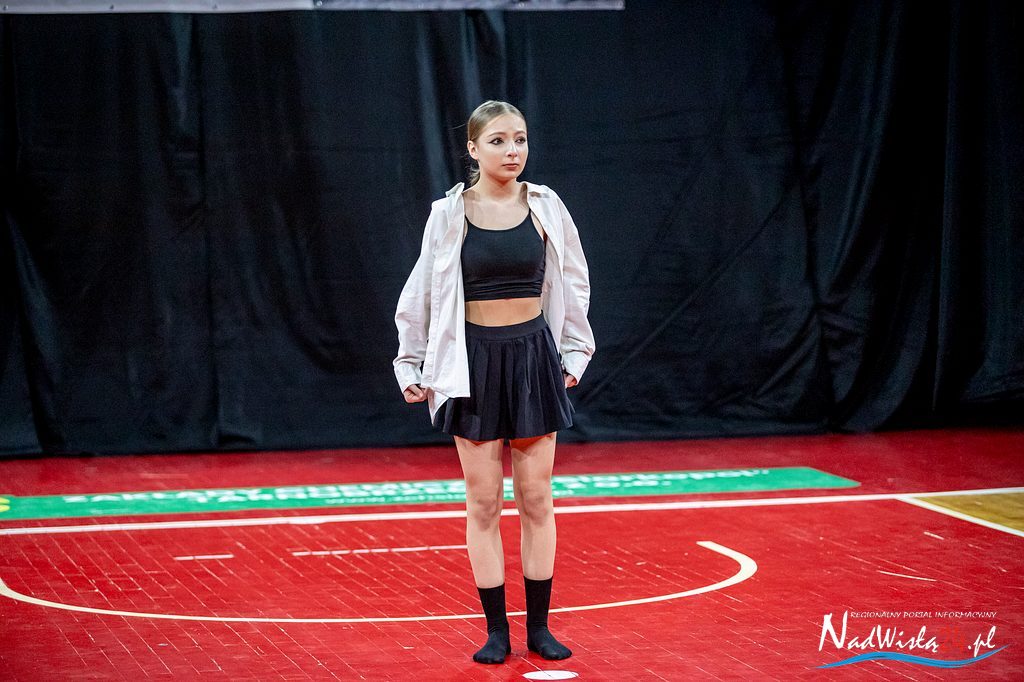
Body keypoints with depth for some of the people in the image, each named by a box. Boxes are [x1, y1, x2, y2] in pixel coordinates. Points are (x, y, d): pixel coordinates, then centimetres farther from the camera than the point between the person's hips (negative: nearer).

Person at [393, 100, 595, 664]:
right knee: (483, 502, 2)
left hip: (533, 356, 1)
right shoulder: (449, 214, -3)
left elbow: (574, 285, 12)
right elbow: (420, 294, 6)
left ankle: (539, 627, 12)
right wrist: (410, 366, 6)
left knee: (536, 499, 4)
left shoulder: (545, 207, 1)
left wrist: (575, 354, 10)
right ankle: (496, 630, 9)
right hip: (474, 362, -1)